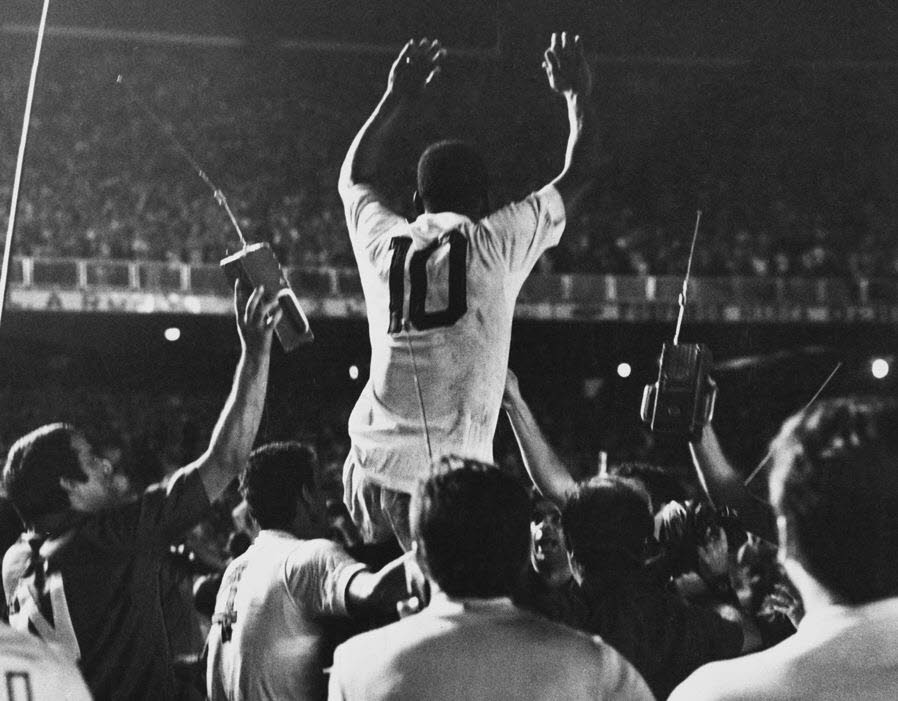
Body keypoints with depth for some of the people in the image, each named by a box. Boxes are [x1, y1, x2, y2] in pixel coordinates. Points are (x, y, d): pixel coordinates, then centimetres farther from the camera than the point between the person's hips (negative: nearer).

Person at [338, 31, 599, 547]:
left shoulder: (385, 244, 11)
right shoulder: (495, 245, 1)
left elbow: (355, 175, 34)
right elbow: (580, 173, 13)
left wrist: (399, 98, 41)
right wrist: (578, 95, 29)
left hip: (371, 468, 4)